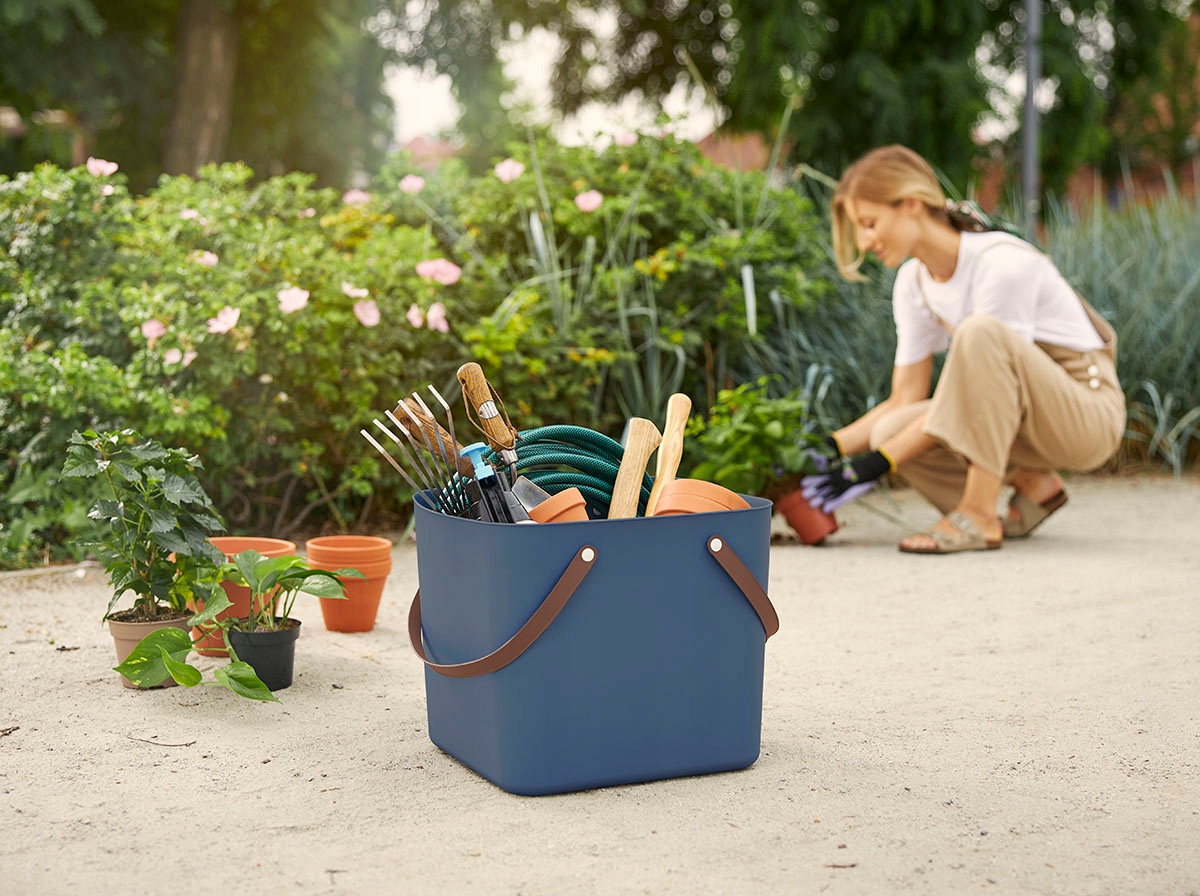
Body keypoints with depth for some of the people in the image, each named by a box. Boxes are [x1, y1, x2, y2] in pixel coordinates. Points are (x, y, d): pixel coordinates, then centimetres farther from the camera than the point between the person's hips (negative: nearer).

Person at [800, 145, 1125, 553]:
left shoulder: (1003, 265, -23)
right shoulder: (913, 283, 2)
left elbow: (968, 392, -24)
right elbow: (905, 399, 1)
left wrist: (878, 463, -26)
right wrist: (828, 448, -13)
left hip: (1088, 412, -7)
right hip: (1017, 412, 7)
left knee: (979, 332, -34)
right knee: (890, 431, -18)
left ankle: (980, 516, -29)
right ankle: (1031, 483, 3)